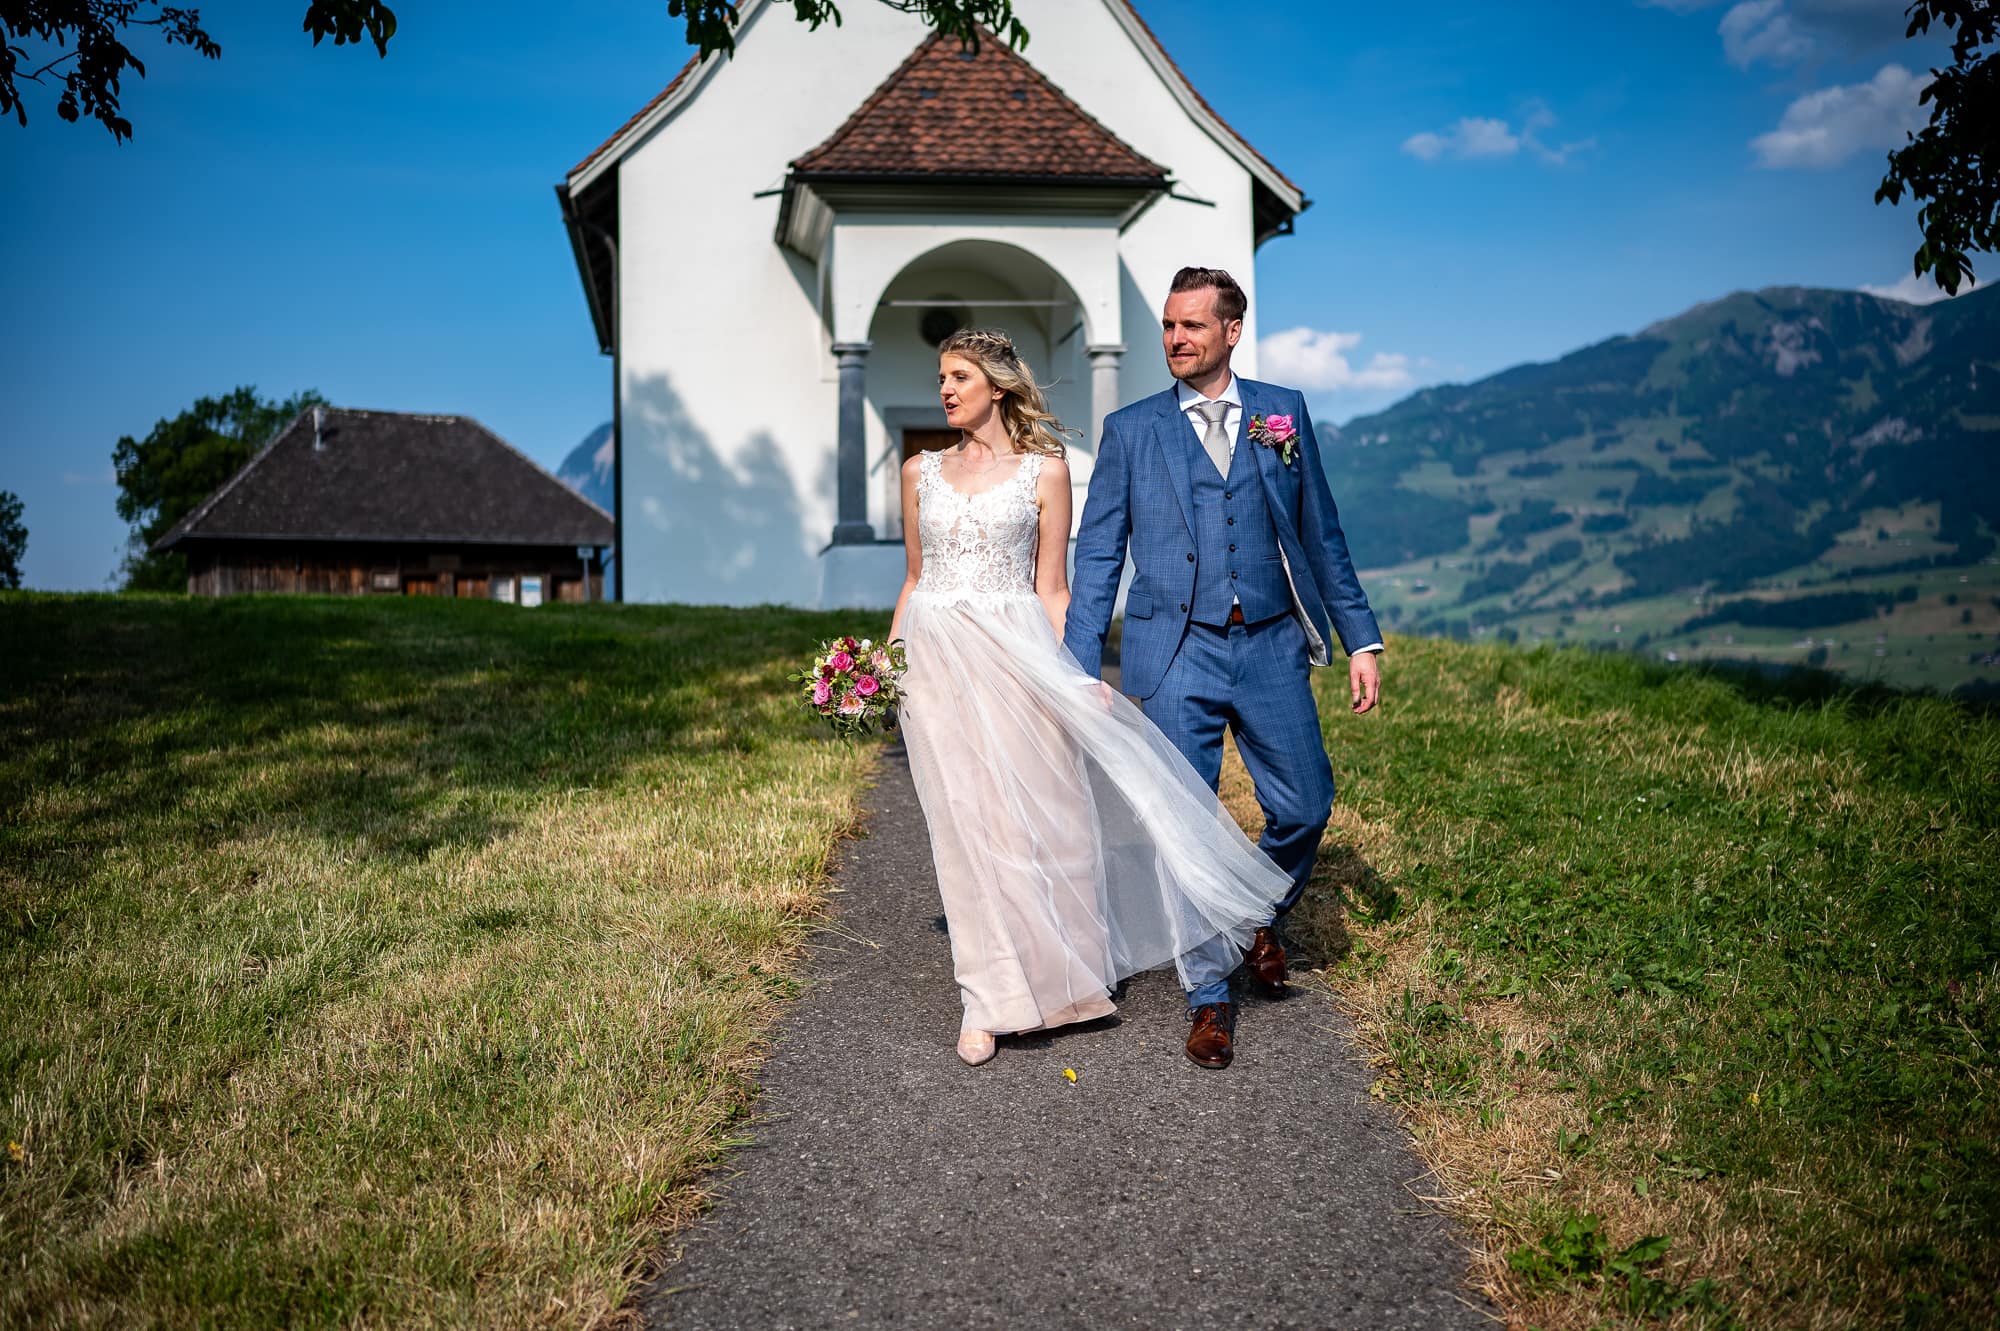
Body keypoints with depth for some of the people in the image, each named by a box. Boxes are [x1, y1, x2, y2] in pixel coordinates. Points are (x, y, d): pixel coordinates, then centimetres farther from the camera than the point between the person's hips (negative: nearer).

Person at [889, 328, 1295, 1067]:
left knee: (1035, 812, 1)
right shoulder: (920, 472, 12)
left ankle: (1051, 968, 22)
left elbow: (1051, 589, 2)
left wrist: (1073, 675, -6)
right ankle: (988, 999, 8)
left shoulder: (1044, 469, 3)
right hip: (934, 659, 2)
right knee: (965, 823, 1)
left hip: (1013, 655, -2)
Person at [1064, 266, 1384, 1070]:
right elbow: (1097, 557, 3)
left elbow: (1320, 534, 11)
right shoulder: (1130, 430, 5)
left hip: (1270, 648, 2)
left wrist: (1360, 639, 7)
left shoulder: (1282, 412, 8)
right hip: (1176, 652, -1)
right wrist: (1082, 671, -4)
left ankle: (1258, 917, 34)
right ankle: (1209, 997, 16)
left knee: (1304, 806, 3)